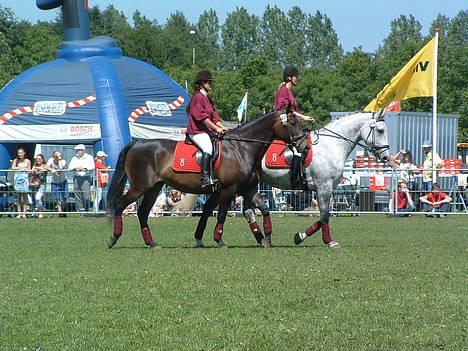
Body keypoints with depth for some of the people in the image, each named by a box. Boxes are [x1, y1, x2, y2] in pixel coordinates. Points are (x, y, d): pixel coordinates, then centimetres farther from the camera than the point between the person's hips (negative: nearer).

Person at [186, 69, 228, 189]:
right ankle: (205, 179, -42)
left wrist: (222, 127, 7)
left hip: (207, 131, 11)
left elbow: (213, 116, 21)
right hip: (197, 131, -11)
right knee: (208, 148, -33)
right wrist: (216, 128, -16)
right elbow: (202, 117, -16)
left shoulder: (207, 98, 22)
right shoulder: (198, 97, -8)